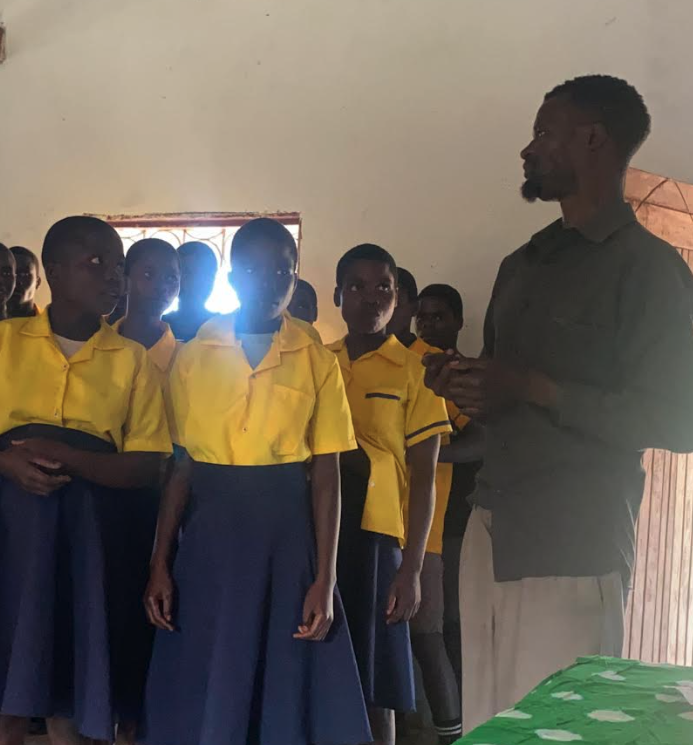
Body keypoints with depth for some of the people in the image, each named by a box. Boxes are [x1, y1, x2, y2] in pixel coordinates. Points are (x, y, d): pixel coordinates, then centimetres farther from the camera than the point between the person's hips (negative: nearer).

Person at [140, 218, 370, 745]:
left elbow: (327, 475, 0)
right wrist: (160, 565, 0)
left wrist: (324, 580, -5)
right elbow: (180, 466, 6)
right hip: (211, 531, 1)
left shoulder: (318, 362, 3)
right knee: (203, 692, 5)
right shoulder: (193, 356, 6)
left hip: (287, 529, -1)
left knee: (285, 685, 4)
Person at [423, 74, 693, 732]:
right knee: (482, 724, 9)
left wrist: (531, 388, -16)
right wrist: (462, 382, 5)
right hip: (490, 529, 7)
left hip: (573, 545, -7)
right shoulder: (522, 265, 18)